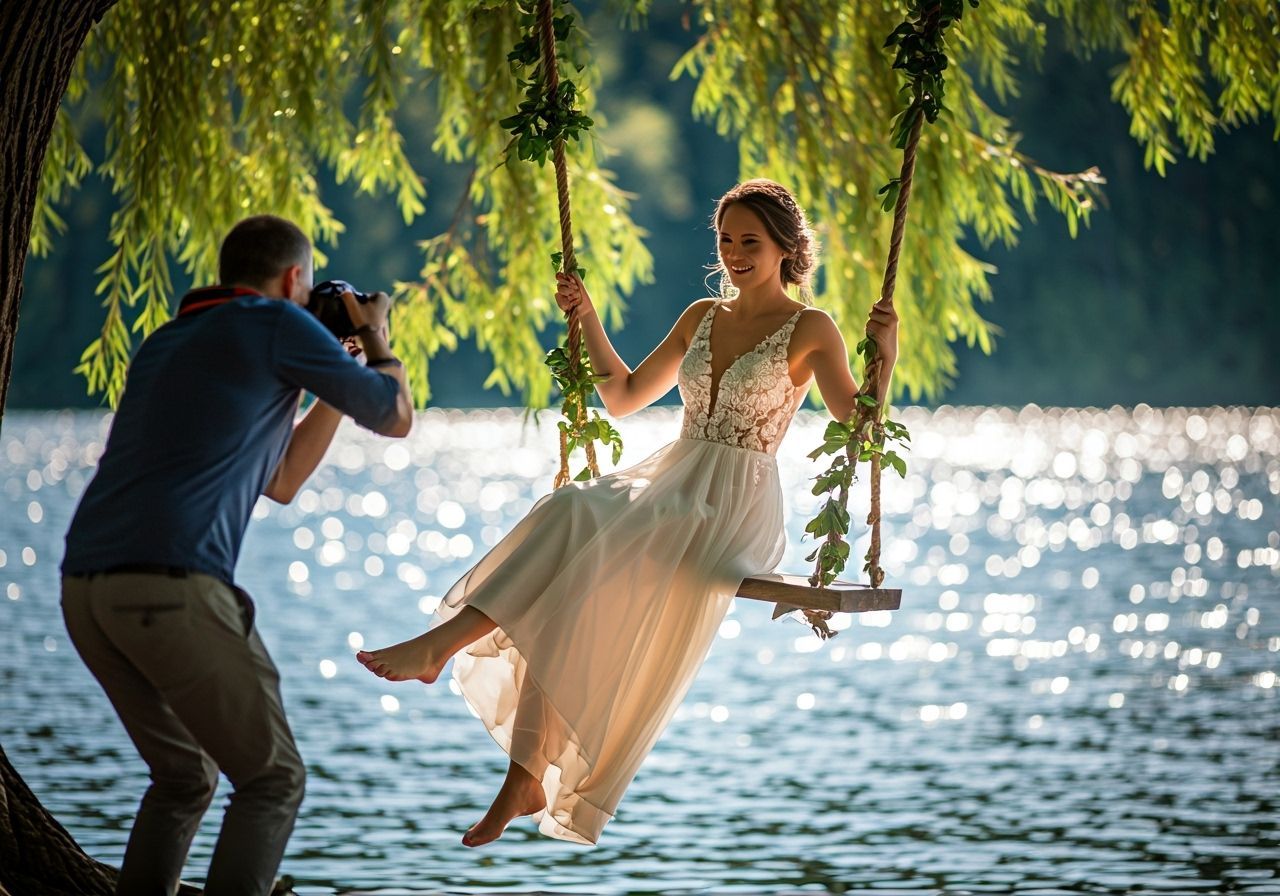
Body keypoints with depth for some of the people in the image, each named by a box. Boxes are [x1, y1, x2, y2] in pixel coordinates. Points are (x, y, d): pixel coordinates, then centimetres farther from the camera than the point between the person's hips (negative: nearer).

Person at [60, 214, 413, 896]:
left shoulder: (164, 346, 29)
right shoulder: (276, 324, 6)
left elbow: (278, 483, 32)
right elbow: (395, 418, 14)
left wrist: (333, 386, 34)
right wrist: (375, 342, 32)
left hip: (86, 587, 8)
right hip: (175, 584, -8)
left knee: (183, 775, 23)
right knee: (271, 779, 6)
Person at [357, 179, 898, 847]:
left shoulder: (809, 330, 0)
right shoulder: (701, 318, 18)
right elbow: (624, 397, 24)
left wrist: (885, 354, -26)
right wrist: (588, 319, 16)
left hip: (737, 505, -6)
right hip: (668, 479, 6)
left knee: (582, 528, -32)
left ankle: (445, 640, -35)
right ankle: (528, 776, -26)